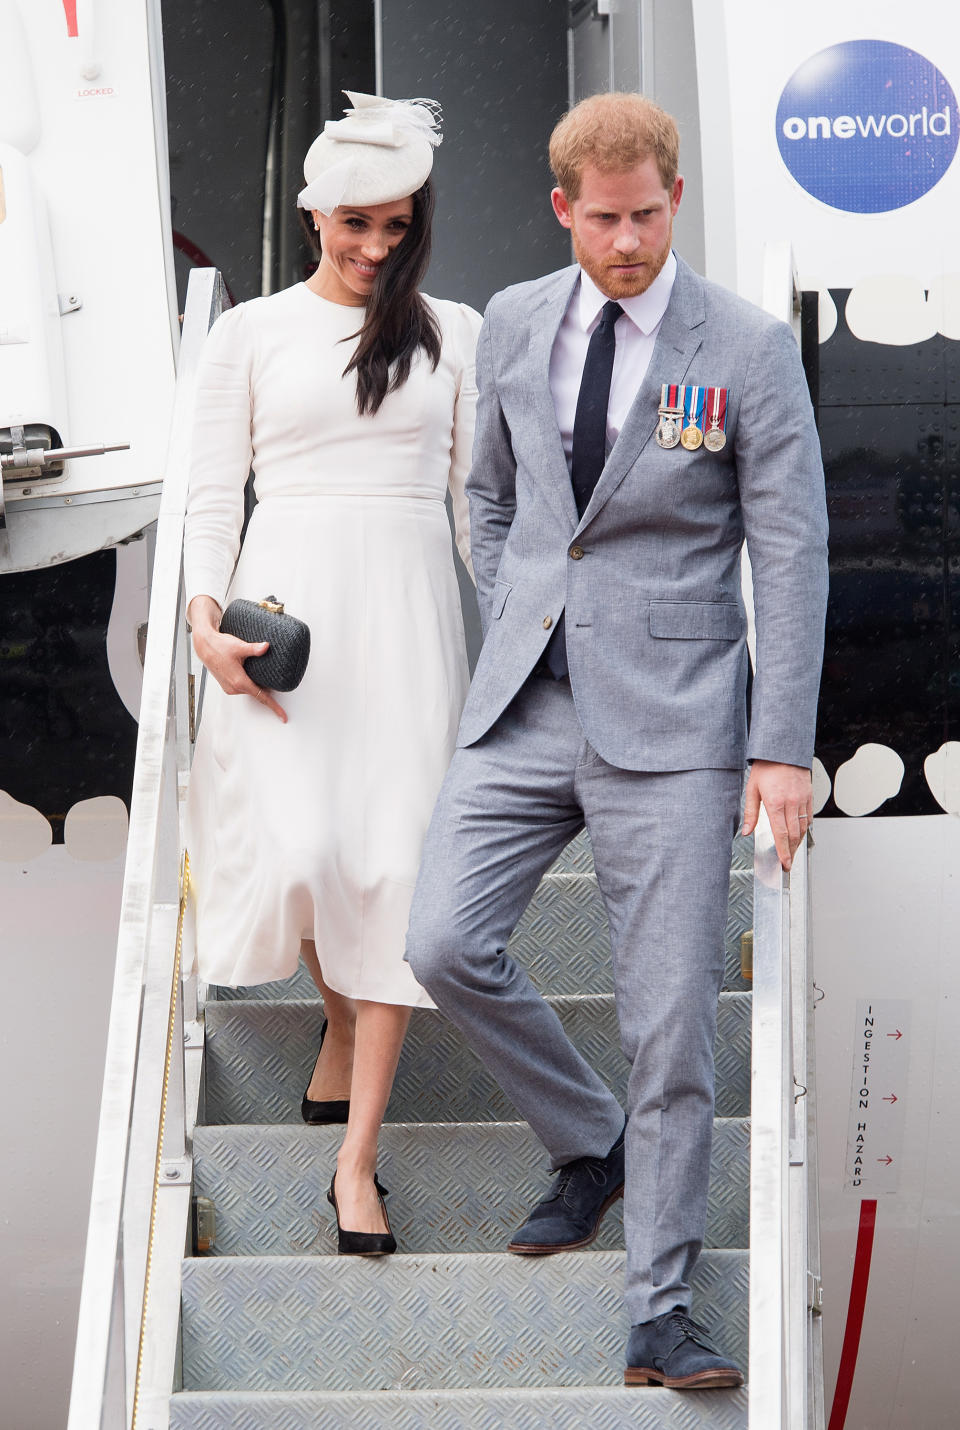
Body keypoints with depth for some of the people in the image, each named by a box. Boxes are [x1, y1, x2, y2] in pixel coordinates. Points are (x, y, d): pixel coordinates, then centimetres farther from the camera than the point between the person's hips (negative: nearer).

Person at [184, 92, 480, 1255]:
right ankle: (341, 1021, 25)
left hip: (407, 606, 1)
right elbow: (212, 489, 5)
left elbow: (479, 490, 13)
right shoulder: (251, 332, 8)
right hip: (287, 604, -1)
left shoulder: (453, 332, 12)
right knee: (300, 848, -12)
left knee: (396, 862, -6)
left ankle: (356, 1160, -1)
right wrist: (206, 615, -9)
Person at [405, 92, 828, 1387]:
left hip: (670, 719, -4)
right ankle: (588, 1146, 21)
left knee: (672, 1019, -3)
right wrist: (510, 638, 13)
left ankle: (660, 1312, 9)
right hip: (525, 703, 4)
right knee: (444, 945, -6)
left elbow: (791, 554, -5)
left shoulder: (747, 346, -4)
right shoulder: (513, 324, 8)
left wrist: (783, 749, -10)